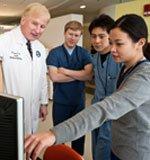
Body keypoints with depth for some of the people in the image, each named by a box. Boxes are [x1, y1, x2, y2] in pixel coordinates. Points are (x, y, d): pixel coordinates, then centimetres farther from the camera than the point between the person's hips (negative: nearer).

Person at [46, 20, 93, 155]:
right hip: (60, 102, -1)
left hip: (79, 101, 2)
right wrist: (79, 75, -14)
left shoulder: (84, 53, 0)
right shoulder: (54, 53, -5)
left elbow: (89, 75, -15)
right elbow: (54, 77, -18)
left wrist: (65, 71, -17)